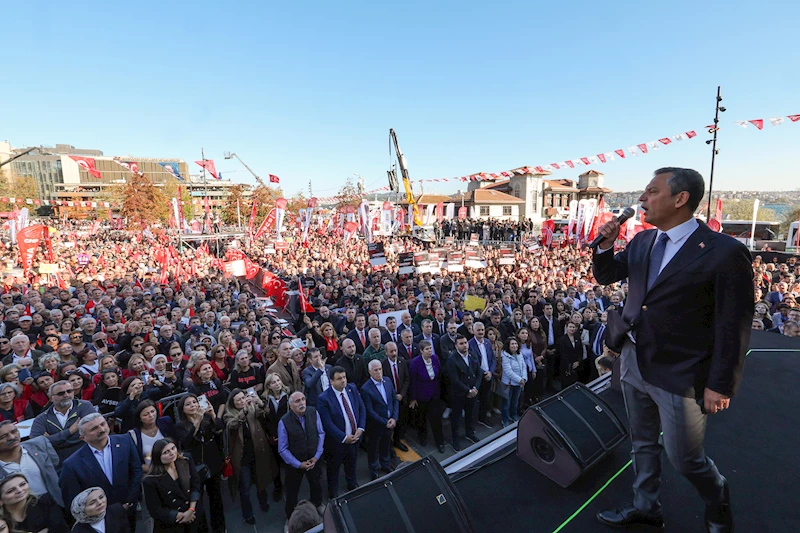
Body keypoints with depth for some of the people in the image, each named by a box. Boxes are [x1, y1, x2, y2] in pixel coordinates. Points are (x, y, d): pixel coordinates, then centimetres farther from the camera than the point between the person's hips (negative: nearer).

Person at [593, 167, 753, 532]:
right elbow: (605, 276, 13)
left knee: (683, 457, 11)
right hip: (634, 362, 6)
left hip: (679, 374, -6)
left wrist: (720, 385, -12)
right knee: (643, 443, 21)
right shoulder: (642, 241, 3)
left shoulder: (725, 252, -16)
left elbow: (733, 327, -14)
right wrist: (605, 245, -7)